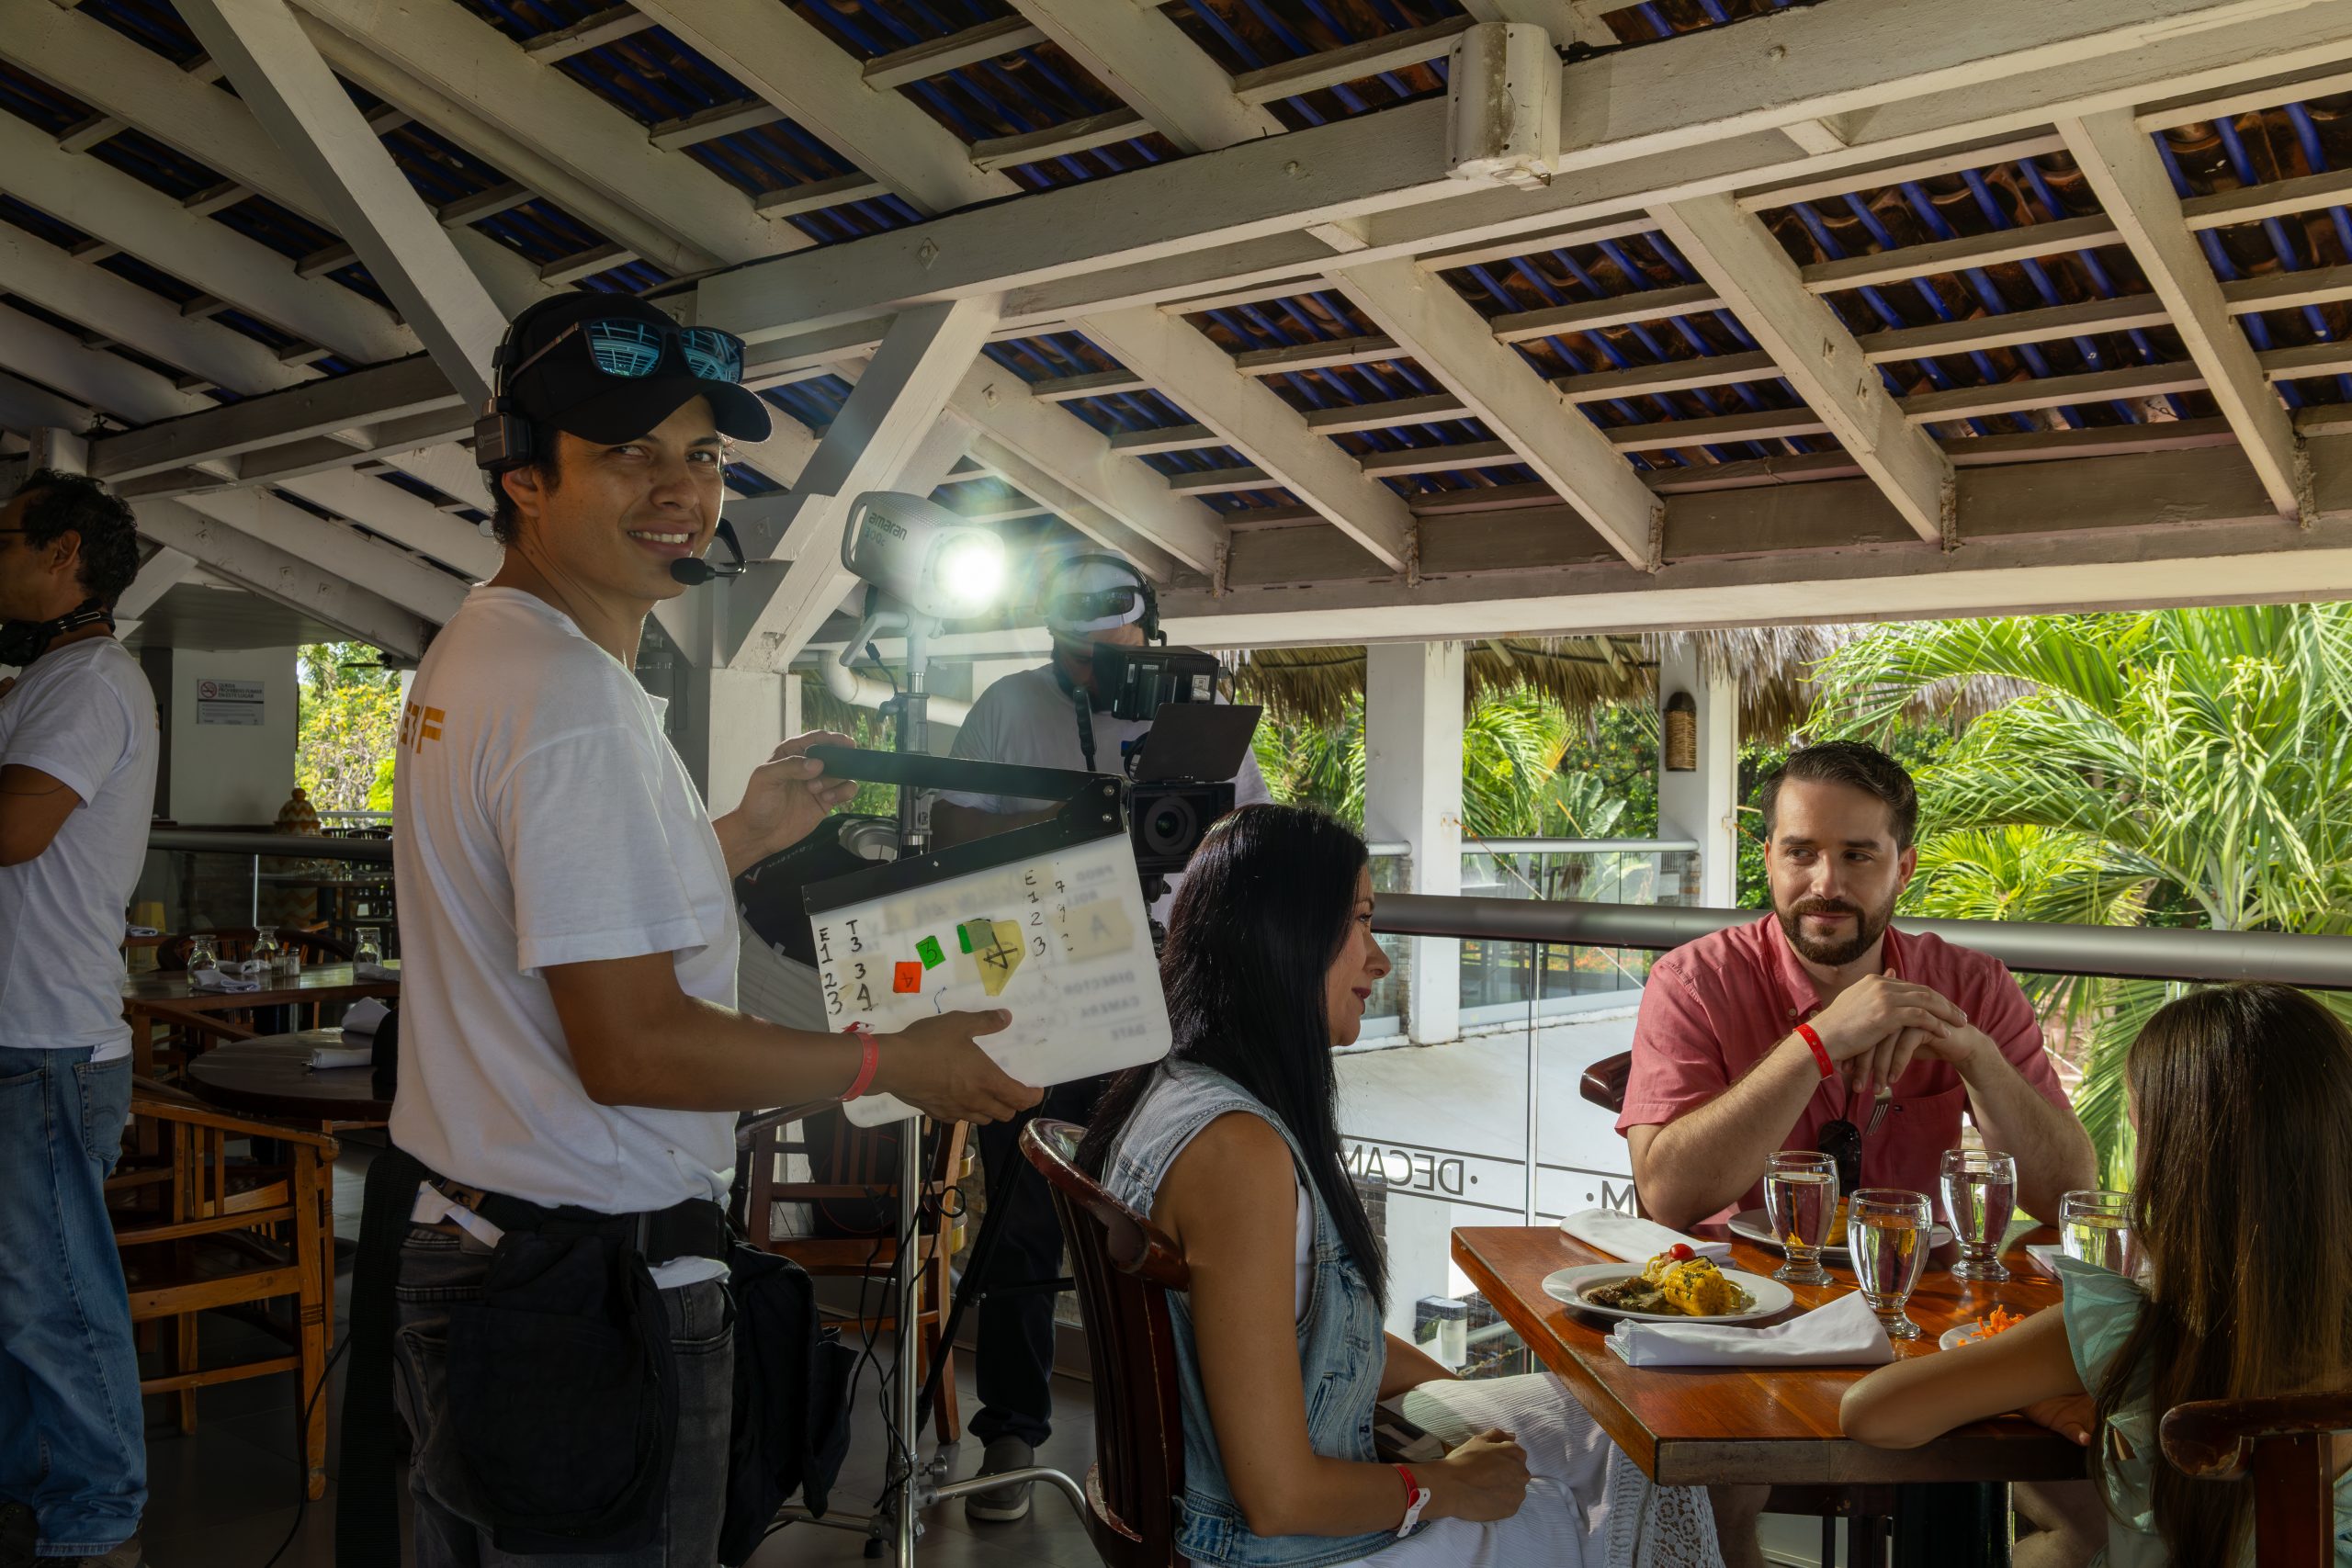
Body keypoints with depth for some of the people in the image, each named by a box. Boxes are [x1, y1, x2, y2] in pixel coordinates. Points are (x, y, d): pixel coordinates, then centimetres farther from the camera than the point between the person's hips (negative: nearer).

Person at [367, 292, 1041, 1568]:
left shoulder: (466, 653, 11)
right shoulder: (578, 698, -23)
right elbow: (632, 1048, -26)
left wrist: (741, 836, 20)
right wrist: (894, 1064, -15)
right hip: (590, 1289, -10)